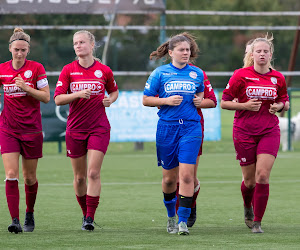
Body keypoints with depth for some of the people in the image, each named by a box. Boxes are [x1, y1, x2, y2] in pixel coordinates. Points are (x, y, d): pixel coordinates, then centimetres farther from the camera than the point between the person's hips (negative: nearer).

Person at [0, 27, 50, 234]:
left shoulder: (36, 68, -5)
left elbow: (46, 97, -7)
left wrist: (26, 87, -19)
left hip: (31, 129, -1)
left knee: (30, 177, 8)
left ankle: (30, 214, 30)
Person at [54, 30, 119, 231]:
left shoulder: (104, 71, 2)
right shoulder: (68, 70, 1)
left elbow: (114, 91, 19)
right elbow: (58, 99, -4)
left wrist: (110, 100, -3)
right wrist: (78, 94, -19)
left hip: (99, 127, -1)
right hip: (75, 129, 2)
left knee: (93, 173, -12)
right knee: (79, 176, 7)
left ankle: (90, 218, -11)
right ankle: (85, 213, 26)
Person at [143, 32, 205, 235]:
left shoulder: (197, 73, 8)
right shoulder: (160, 73, 2)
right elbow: (146, 100, 4)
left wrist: (200, 100, 3)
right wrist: (166, 100, -11)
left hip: (191, 127, 0)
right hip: (167, 127, 0)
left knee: (186, 175, -14)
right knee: (169, 177, 8)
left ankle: (183, 220, -11)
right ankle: (171, 216, 31)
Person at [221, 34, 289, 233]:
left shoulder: (278, 78, 3)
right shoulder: (241, 75, -5)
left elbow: (284, 101, 18)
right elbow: (224, 103, -1)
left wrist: (278, 106, -5)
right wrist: (245, 105, -16)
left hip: (269, 132, 1)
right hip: (244, 132, -1)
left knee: (263, 175, -14)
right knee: (250, 180, 4)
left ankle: (257, 222, -5)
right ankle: (248, 208, 38)